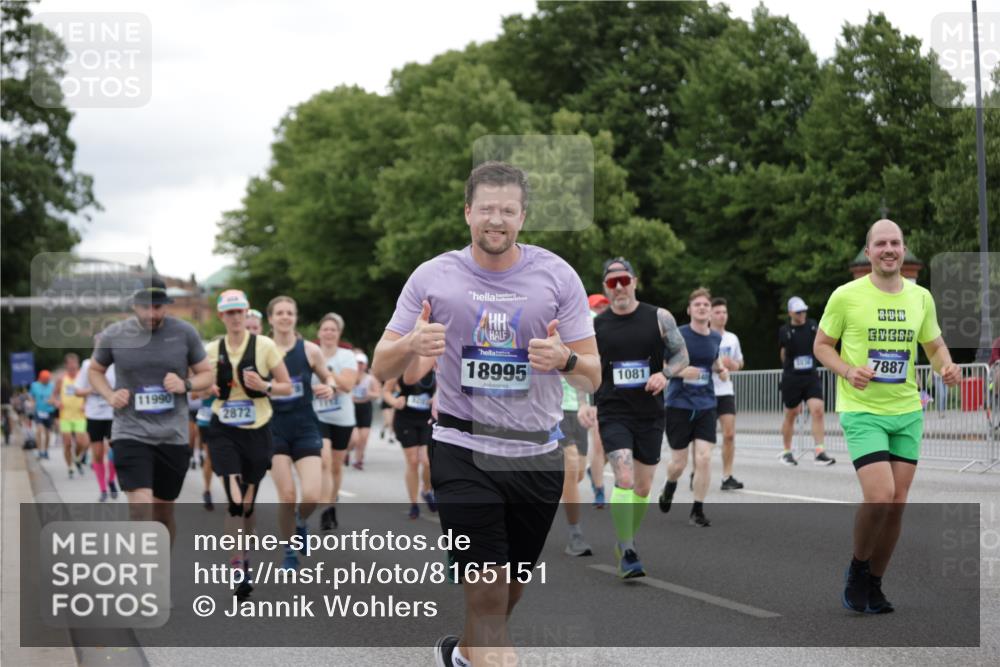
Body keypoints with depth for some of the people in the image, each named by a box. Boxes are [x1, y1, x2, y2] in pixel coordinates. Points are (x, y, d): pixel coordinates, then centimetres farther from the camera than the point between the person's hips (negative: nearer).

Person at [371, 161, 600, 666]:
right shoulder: (433, 276, -3)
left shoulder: (557, 276, -3)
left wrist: (565, 359, -23)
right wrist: (411, 346, -21)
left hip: (537, 454, 2)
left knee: (511, 590, 16)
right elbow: (382, 368, 1)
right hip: (463, 450, -2)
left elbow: (592, 377, 0)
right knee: (487, 592, -12)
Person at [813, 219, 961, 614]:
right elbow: (822, 345, 2)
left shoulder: (921, 297, 5)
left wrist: (947, 367, -5)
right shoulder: (845, 296, -7)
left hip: (908, 411, 4)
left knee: (897, 505, 4)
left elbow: (935, 346, 17)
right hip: (862, 412, -4)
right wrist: (848, 371, -16)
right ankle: (857, 571, 8)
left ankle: (873, 586, 21)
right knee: (879, 497, -17)